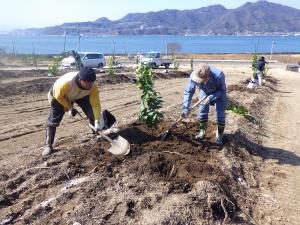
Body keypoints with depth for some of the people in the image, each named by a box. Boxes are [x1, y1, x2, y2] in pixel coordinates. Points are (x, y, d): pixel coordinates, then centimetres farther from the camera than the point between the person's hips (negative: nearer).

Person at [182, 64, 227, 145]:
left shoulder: (219, 76, -43)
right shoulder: (194, 76, -35)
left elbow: (222, 90, -24)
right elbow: (188, 91, -26)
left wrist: (211, 97, -39)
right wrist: (185, 108, -33)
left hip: (219, 93, -3)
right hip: (205, 92, 3)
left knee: (220, 114, -5)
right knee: (202, 112, 4)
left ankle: (219, 135, 16)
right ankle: (202, 132, 25)